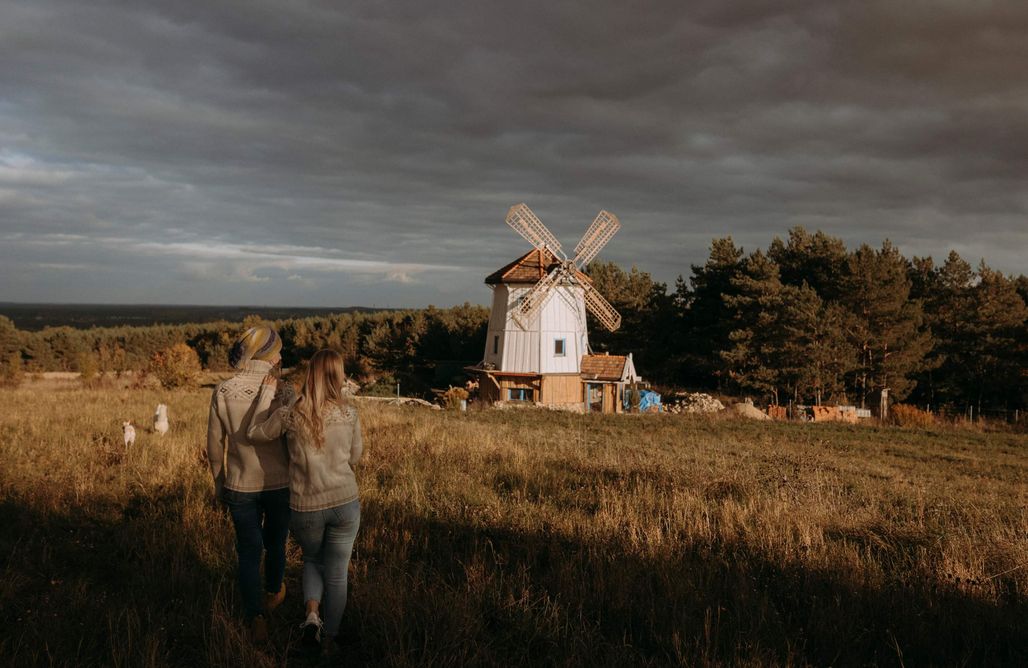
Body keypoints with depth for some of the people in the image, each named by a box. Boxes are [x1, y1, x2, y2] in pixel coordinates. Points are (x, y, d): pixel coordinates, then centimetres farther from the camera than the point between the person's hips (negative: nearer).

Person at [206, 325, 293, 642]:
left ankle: (257, 619, 5)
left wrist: (219, 482, 14)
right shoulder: (281, 390, -16)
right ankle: (272, 595, 46)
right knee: (275, 543, 23)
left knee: (249, 551, 13)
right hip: (280, 484, -1)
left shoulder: (222, 391, -9)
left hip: (240, 486, 1)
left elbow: (215, 444, -1)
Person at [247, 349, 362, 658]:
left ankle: (312, 614, 9)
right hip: (345, 504, 0)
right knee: (337, 574, 16)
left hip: (305, 508, 0)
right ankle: (330, 637, 25)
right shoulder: (349, 414, -7)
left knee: (312, 560, 28)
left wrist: (266, 396, 10)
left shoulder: (289, 415, -10)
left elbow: (254, 434, 6)